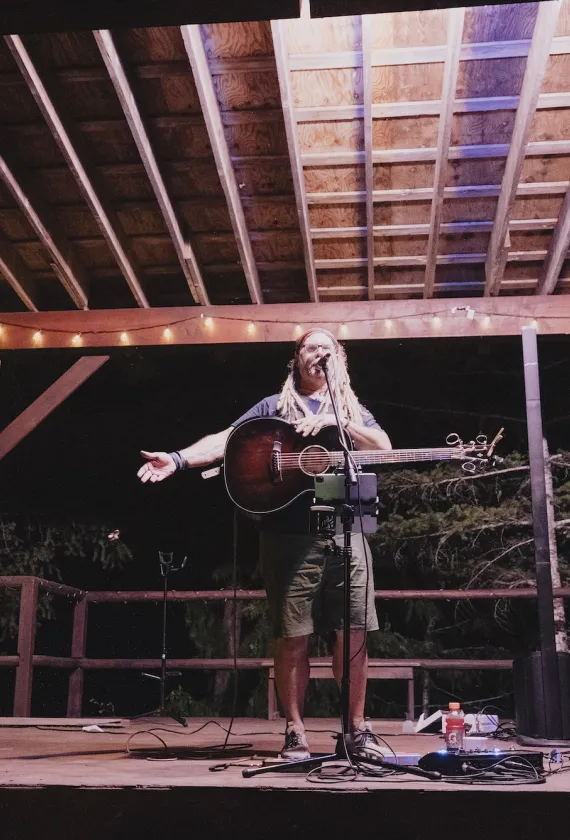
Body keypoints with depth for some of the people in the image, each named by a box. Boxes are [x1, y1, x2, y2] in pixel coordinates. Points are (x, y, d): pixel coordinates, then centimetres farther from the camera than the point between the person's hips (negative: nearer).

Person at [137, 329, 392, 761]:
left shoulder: (353, 409, 20)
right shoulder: (274, 406, 14)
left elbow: (384, 448, 3)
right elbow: (226, 439, 3)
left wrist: (336, 420, -9)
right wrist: (178, 459, -12)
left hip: (346, 532, 2)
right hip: (290, 535, -2)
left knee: (354, 635, 1)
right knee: (293, 638, 0)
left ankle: (357, 729, 15)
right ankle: (296, 733, 12)